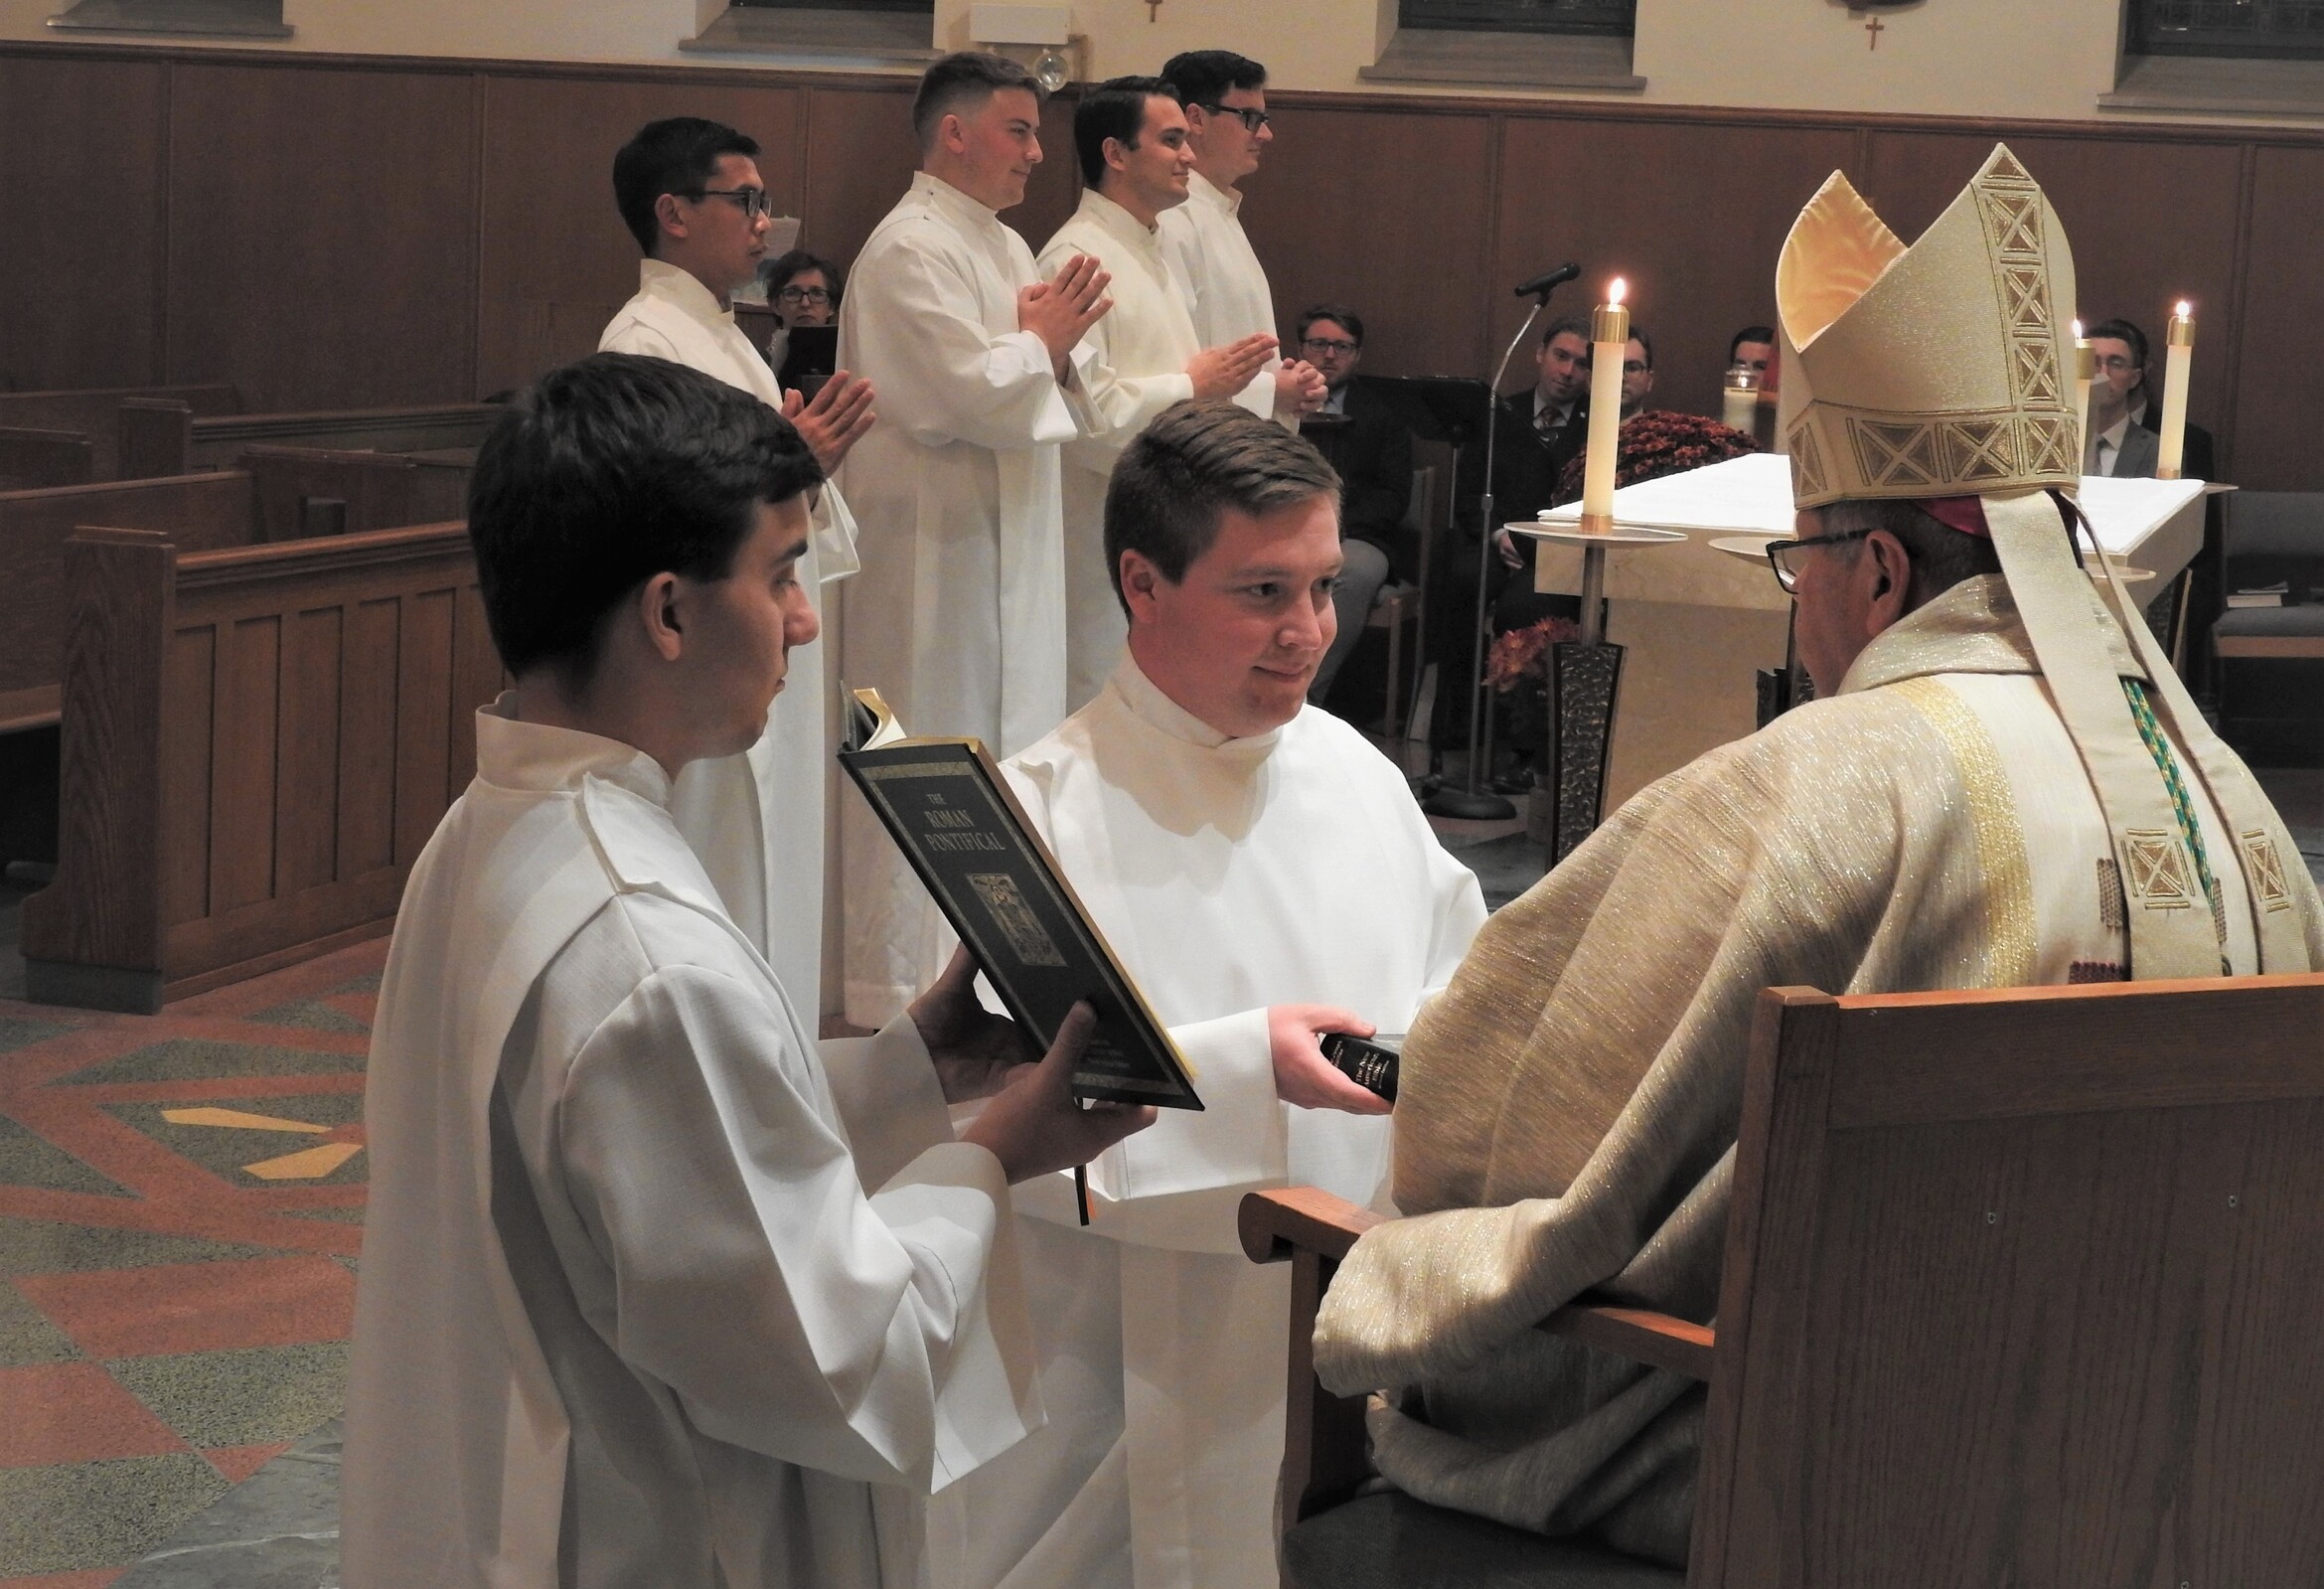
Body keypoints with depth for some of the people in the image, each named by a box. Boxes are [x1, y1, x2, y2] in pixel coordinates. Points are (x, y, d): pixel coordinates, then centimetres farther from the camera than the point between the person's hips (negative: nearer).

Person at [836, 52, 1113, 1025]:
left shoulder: (1006, 249, 16)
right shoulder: (910, 251, -14)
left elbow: (1039, 399, 17)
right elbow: (963, 394, -22)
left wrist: (1057, 346, -3)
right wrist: (1044, 343, -7)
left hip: (1010, 547, 10)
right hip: (934, 552, -10)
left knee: (1008, 752, 13)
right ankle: (901, 988, 2)